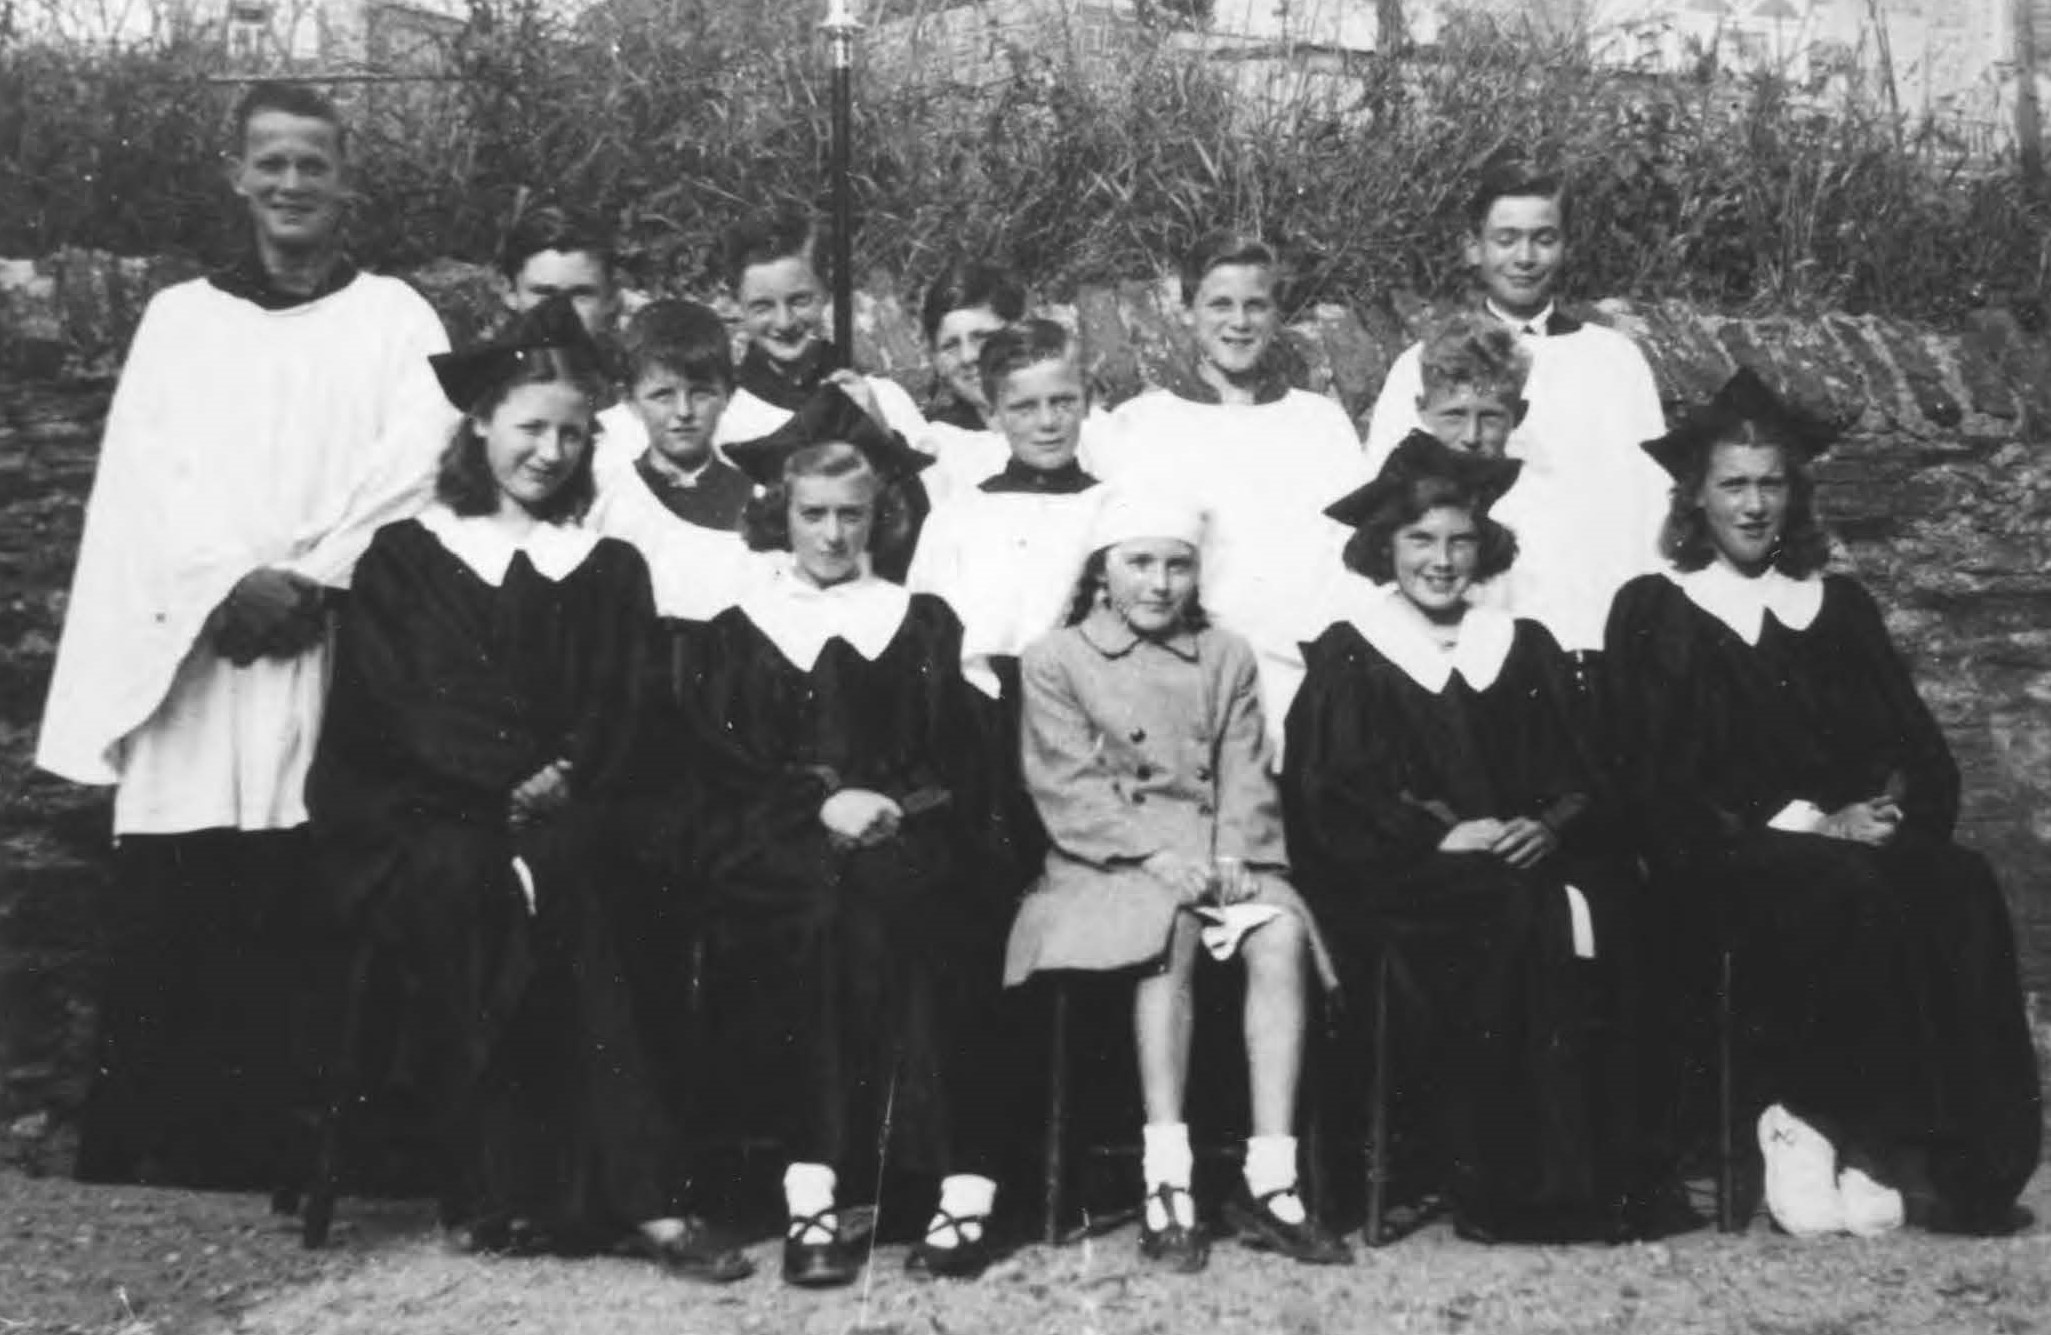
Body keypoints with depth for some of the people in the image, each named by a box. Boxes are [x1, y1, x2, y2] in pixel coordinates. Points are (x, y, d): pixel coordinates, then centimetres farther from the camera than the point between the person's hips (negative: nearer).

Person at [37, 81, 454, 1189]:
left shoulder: (394, 318, 10)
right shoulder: (179, 316, 15)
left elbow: (411, 472, -3)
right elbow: (150, 473, 3)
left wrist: (308, 582, -14)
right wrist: (232, 582, -13)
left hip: (337, 662, -1)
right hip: (190, 660, 2)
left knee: (306, 926, -4)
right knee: (165, 929, -2)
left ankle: (285, 1168, 4)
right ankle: (135, 1168, 6)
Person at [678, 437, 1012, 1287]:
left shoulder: (923, 623, 20)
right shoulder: (737, 633, 18)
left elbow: (962, 762, 10)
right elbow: (722, 770, 6)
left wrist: (889, 806, -9)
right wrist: (823, 802, -11)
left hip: (910, 838, 0)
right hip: (778, 853, 0)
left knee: (909, 907, -34)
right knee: (823, 910, -34)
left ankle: (965, 1192, -35)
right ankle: (811, 1199, -36)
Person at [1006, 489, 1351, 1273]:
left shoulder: (1227, 658, 19)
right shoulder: (1056, 660, 8)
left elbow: (1245, 776, 10)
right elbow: (1070, 787, -3)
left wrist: (1232, 857, -11)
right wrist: (1156, 854, -17)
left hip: (1216, 855, 3)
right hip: (1112, 860, -3)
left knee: (1284, 933, -28)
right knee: (1173, 930, -35)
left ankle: (1270, 1181, -30)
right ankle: (1166, 1181, -36)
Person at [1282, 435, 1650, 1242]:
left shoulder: (1525, 650, 20)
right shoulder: (1348, 657, 8)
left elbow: (1582, 777, 13)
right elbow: (1332, 799, -2)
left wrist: (1548, 825, -9)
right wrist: (1441, 834, -15)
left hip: (1531, 862, 4)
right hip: (1400, 879, -3)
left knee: (1599, 908, -29)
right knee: (1516, 917, -33)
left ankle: (1593, 1171, -24)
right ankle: (1500, 1185, -27)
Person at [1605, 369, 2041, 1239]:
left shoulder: (1840, 607, 21)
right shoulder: (1656, 613, 8)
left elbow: (1921, 751, 14)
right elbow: (1663, 781, -2)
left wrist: (1888, 809, -10)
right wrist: (1810, 822, -12)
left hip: (1859, 844, 4)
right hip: (1729, 862, -4)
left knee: (1964, 895, -28)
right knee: (1855, 894, -34)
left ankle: (1970, 1160, -25)